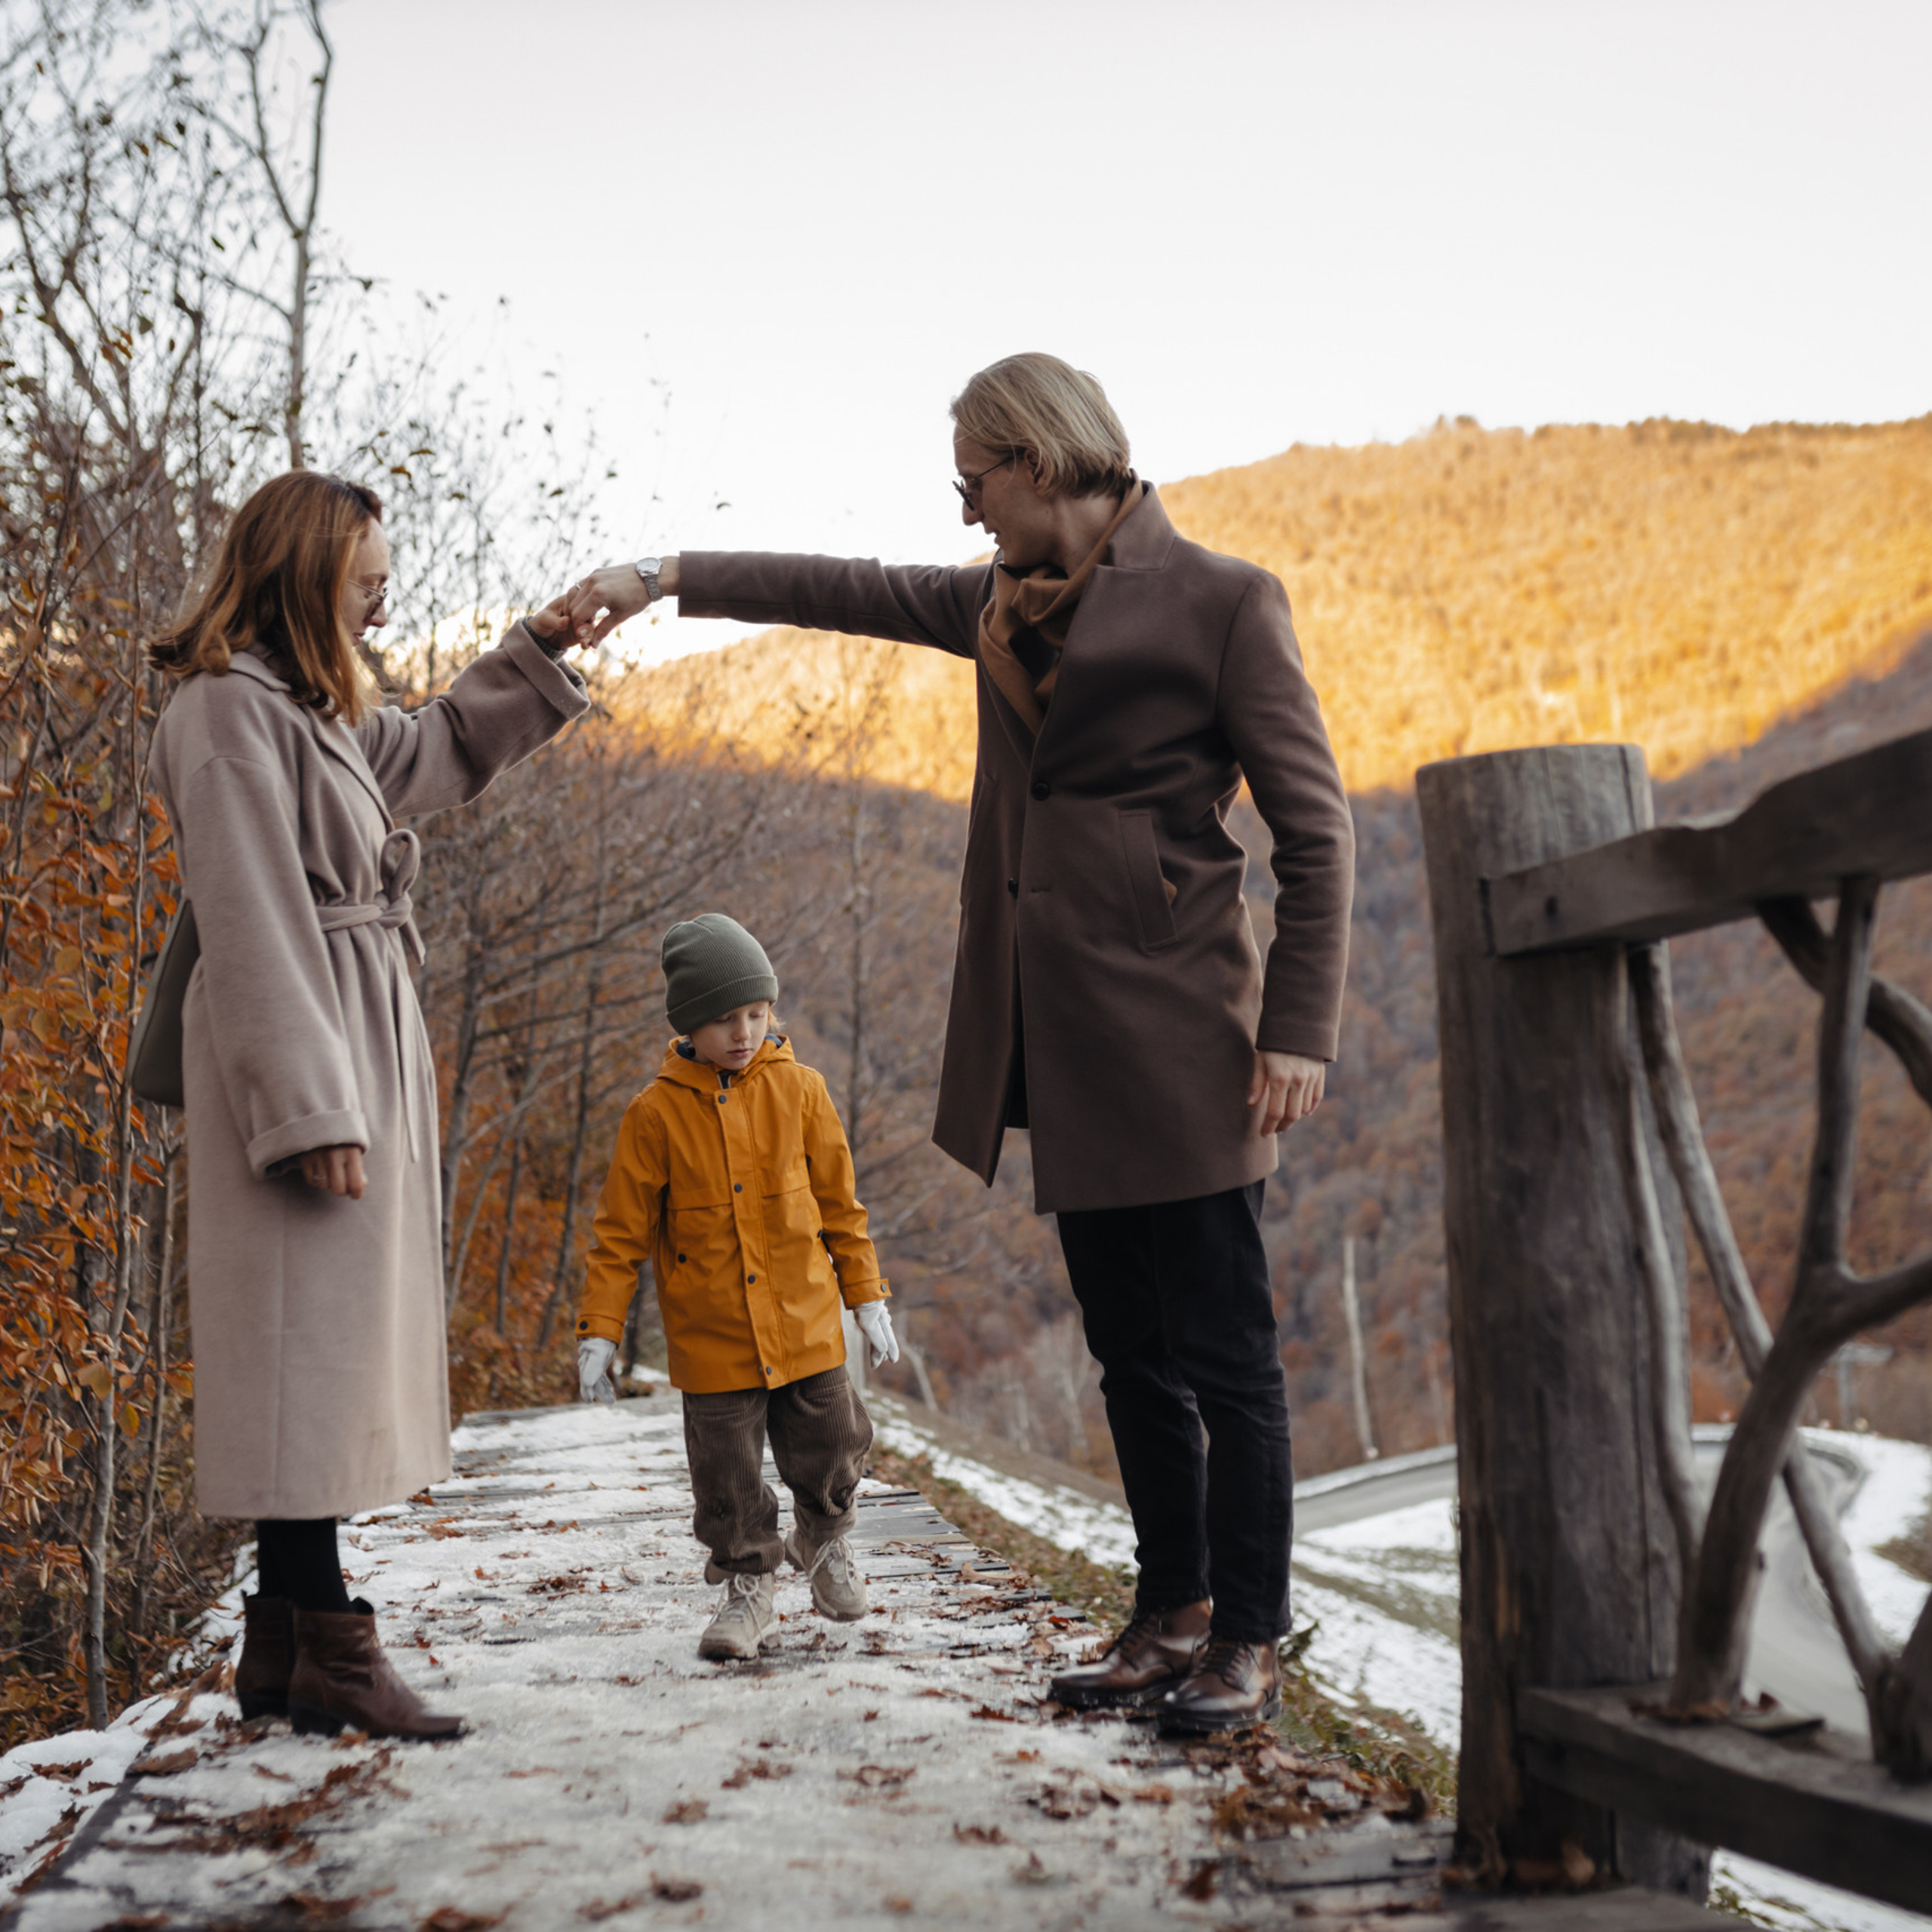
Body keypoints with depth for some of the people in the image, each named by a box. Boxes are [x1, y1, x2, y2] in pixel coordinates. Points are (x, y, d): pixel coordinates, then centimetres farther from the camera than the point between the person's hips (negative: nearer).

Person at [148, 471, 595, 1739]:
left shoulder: (316, 712, 19)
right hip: (304, 1059, -10)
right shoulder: (232, 708, -11)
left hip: (364, 1052, 10)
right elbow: (252, 920, -18)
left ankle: (285, 1650, 14)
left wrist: (542, 651, 27)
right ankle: (329, 1648, -7)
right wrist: (309, 1105, -22)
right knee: (313, 1337, -10)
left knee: (337, 1341, 9)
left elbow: (441, 749, 38)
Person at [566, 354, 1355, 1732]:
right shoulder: (1010, 604, 15)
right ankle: (1173, 1617, 23)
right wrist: (667, 578, 9)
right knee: (1130, 1353, 13)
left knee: (1222, 1350, 0)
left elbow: (1315, 829, -8)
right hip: (1061, 1043, 7)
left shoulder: (1221, 602, -7)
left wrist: (1299, 1030, -14)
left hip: (1173, 1038, -7)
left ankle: (1249, 1645, 9)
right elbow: (853, 589, 19)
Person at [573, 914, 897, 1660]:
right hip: (711, 1339, -1)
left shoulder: (798, 1091, -1)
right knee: (727, 1472, 4)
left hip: (805, 1325, 1)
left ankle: (824, 1535, 37)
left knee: (829, 1445, 8)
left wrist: (867, 1297, 8)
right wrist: (598, 1331, -5)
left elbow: (839, 1201, 7)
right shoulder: (656, 1113, -6)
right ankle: (747, 1584, 24)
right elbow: (622, 1232, -1)